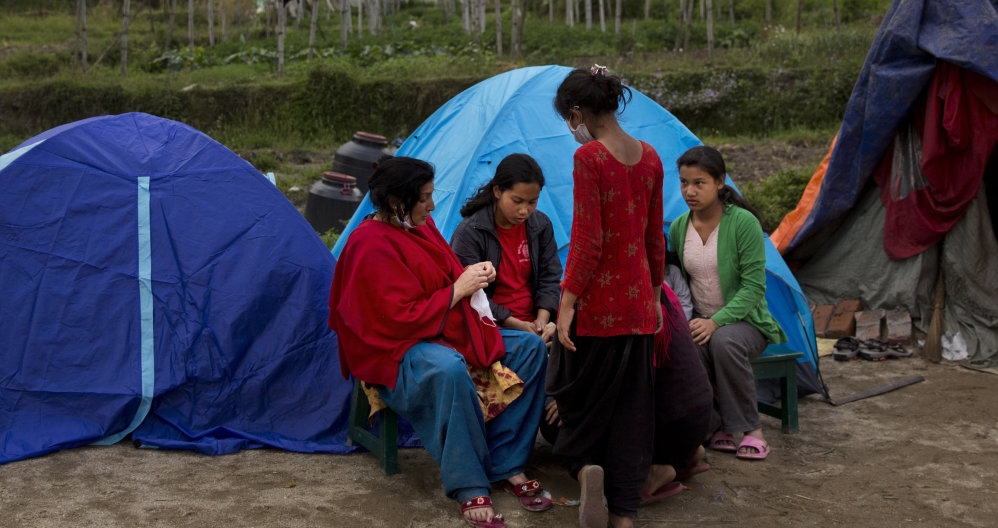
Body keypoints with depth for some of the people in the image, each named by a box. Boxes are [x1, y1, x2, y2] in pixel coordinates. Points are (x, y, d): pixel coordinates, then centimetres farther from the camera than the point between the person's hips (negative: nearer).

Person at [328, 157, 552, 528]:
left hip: (449, 333, 10)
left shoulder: (421, 225, 9)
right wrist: (459, 289, -16)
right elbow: (400, 319, -22)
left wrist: (473, 273, 2)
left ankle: (508, 467, -5)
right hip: (398, 350, -9)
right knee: (449, 369, -42)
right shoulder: (371, 244, -18)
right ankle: (470, 490, -29)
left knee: (531, 346, -4)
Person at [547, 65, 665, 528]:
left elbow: (587, 240, -17)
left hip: (597, 298, -6)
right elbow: (655, 236, 12)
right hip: (638, 301, 6)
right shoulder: (649, 158, 6)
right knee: (631, 401, 11)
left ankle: (586, 468, -10)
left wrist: (567, 302, -12)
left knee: (579, 392, 13)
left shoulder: (589, 157, -14)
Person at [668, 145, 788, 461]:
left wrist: (716, 322, -27)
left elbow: (754, 286, -16)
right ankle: (716, 427, -12)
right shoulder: (678, 228, 4)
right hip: (700, 321, 3)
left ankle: (751, 428, -19)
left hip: (744, 321, -3)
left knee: (725, 341, -38)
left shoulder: (743, 222, -14)